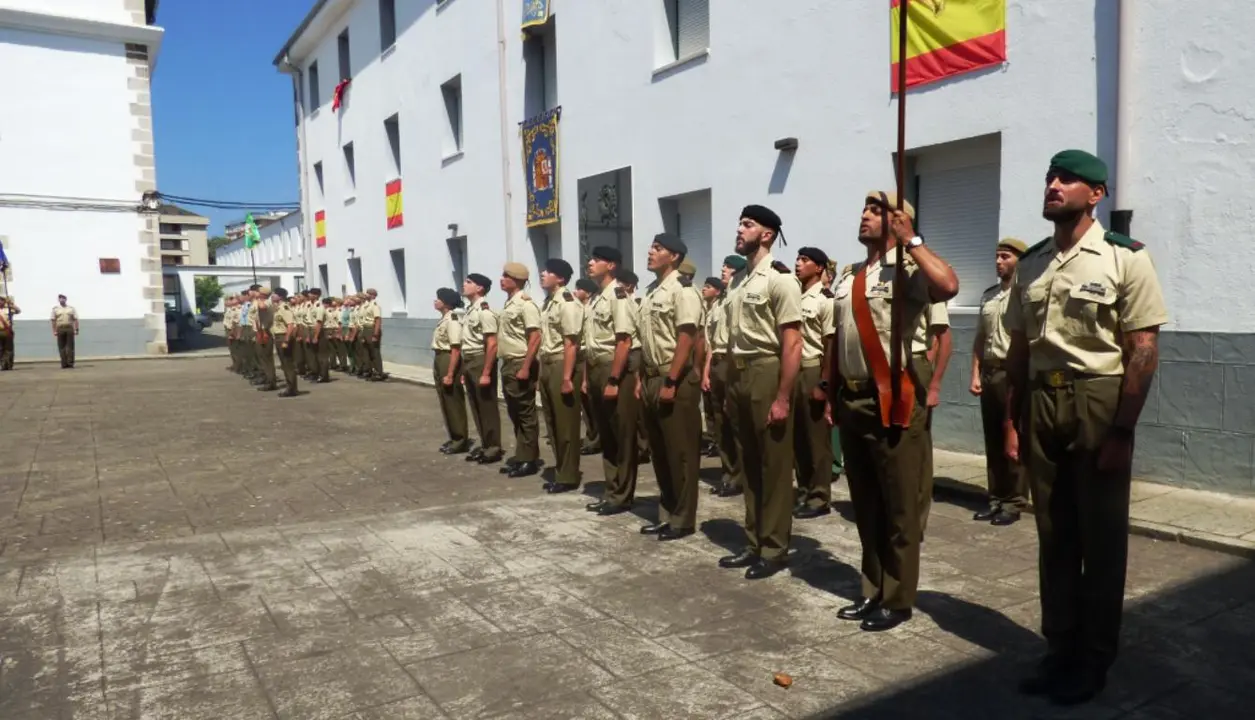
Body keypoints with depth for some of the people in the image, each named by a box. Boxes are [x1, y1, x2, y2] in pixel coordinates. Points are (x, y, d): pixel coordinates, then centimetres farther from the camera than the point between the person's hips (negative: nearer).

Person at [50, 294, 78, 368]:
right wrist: (54, 331, -6)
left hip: (69, 329, 0)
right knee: (62, 347, -1)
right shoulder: (55, 308, 8)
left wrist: (76, 330, -5)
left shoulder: (71, 308, 9)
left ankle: (70, 363, -3)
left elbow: (75, 320, 4)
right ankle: (64, 363, 0)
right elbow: (53, 321, 3)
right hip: (60, 329, 0)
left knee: (70, 347, -4)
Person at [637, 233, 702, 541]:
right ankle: (666, 514, 24)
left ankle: (683, 519, 9)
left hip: (676, 379, -9)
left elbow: (686, 338, -18)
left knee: (680, 452, -1)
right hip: (652, 378, 9)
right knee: (659, 451, 14)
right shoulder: (651, 291, 15)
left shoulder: (681, 289, -11)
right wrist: (642, 378, 15)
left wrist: (671, 382, -21)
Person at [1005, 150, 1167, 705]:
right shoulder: (1029, 264, 8)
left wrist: (1122, 431, -15)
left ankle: (1094, 659, 25)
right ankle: (1060, 648, 29)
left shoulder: (1125, 258, -7)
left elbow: (1143, 350, -11)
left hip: (1099, 402, -4)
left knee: (1100, 536, 8)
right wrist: (1011, 420, 8)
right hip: (1041, 403, 5)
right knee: (1053, 533, 13)